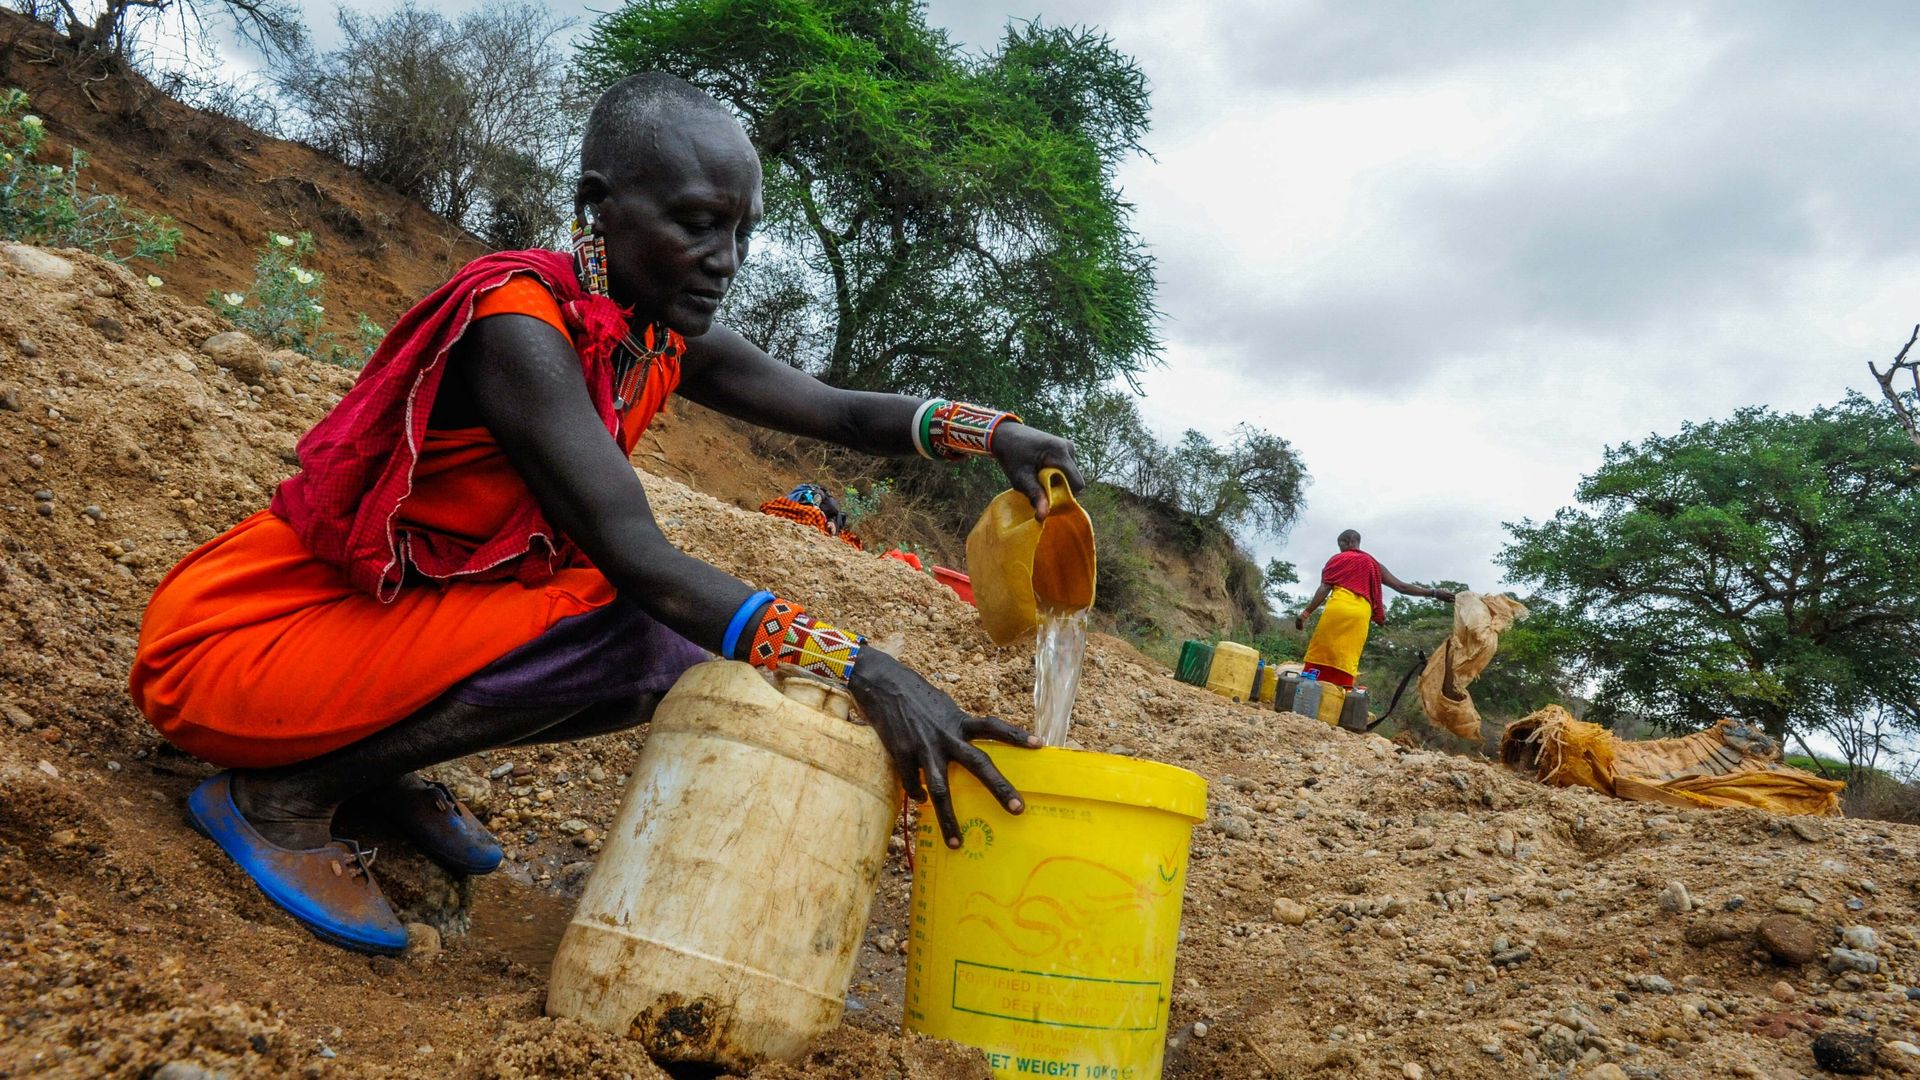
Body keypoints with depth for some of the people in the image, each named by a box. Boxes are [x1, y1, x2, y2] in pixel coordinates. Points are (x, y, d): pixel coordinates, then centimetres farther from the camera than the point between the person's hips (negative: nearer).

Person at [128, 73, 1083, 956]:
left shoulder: (665, 341, -1)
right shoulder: (520, 324, -26)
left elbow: (836, 411, 1)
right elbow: (634, 557, -35)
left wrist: (990, 432, -18)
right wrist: (859, 668, -42)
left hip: (411, 618, 8)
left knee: (688, 659, -2)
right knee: (610, 627, -28)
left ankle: (377, 758, 8)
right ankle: (280, 792, -11)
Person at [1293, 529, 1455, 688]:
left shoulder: (1337, 559, 12)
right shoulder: (1374, 565, 22)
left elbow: (1324, 588, 2)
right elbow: (1401, 586, 19)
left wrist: (1305, 613, -1)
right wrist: (1434, 593, 24)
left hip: (1337, 609, -4)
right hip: (1361, 616, 4)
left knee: (1320, 656, -7)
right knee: (1346, 663, 4)